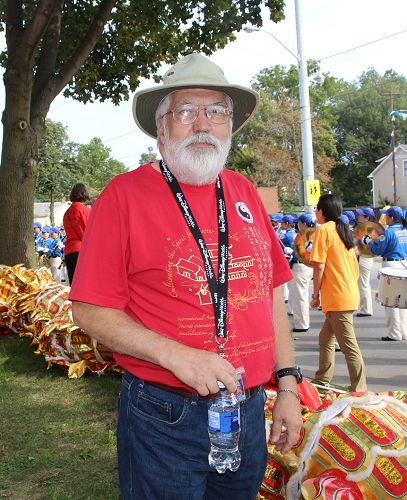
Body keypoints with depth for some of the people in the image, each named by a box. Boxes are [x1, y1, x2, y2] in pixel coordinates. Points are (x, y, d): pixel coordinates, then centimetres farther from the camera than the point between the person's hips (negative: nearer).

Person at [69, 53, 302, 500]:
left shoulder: (243, 193, 5)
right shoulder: (125, 194, -10)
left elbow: (269, 292, 9)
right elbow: (90, 310, -11)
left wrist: (287, 385, 7)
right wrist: (176, 355, -22)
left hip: (250, 412, 5)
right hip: (164, 418, -5)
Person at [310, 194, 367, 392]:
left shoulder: (323, 230, -9)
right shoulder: (343, 230, 16)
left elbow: (319, 266, -15)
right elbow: (355, 268, 17)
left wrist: (315, 295, -7)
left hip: (337, 298, -9)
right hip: (349, 293, 9)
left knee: (349, 345, -5)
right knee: (326, 338, 18)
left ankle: (359, 390, 0)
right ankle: (322, 382, 26)